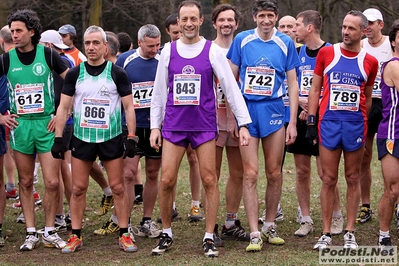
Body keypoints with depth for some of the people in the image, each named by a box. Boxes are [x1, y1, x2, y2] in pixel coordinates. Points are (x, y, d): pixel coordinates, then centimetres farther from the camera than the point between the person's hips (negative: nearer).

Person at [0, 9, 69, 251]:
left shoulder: (48, 54, -4)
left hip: (46, 123, -2)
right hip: (20, 124, 2)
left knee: (52, 182, -4)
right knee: (26, 182, 7)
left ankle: (50, 232, 9)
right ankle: (31, 233, 15)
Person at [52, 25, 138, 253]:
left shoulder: (117, 73, -3)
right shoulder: (75, 74, 2)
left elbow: (129, 107, -1)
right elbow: (63, 107, 4)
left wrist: (131, 138, -8)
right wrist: (58, 138, -2)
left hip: (111, 138, -1)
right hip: (82, 138, 2)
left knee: (118, 187, 1)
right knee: (78, 188, 3)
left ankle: (124, 235, 8)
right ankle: (76, 236, 11)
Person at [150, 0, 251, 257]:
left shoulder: (212, 50, -2)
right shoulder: (168, 51, 5)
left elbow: (231, 88, -3)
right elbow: (159, 91, 10)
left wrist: (243, 123, -9)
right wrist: (154, 126, 7)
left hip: (204, 125, -2)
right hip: (173, 126, 2)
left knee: (209, 180, -2)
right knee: (167, 180, -2)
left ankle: (209, 238, 7)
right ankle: (166, 234, 14)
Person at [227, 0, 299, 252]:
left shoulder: (285, 43, 1)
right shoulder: (242, 40, 1)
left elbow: (293, 83, 4)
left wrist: (293, 122, 0)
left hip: (274, 110, 1)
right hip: (247, 109, -1)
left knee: (274, 173, 6)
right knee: (250, 174, -5)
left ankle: (270, 225, 22)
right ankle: (254, 234, -3)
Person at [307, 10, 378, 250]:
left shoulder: (370, 62, 4)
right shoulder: (326, 53, 3)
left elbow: (367, 97, 13)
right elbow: (315, 89, 6)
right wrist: (311, 122, 0)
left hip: (356, 124, 0)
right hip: (329, 122, 0)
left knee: (353, 179, 6)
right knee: (329, 179, 1)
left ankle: (350, 233, 11)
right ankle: (326, 233, 6)